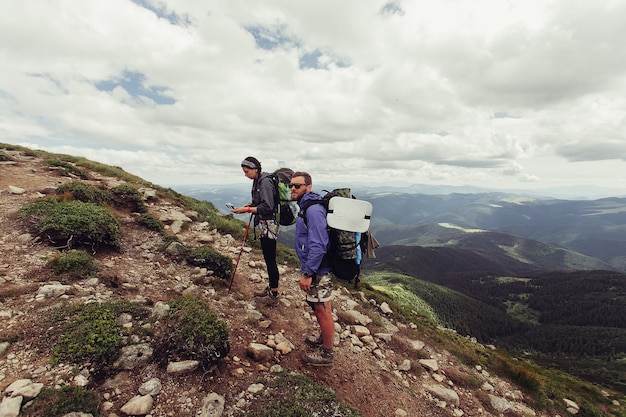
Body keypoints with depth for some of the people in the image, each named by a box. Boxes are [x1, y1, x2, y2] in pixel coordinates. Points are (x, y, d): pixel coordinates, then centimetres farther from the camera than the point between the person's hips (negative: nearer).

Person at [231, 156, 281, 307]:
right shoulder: (257, 181, 11)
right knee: (268, 259, 17)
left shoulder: (265, 182, -17)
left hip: (268, 225, -10)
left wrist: (247, 209, -20)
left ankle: (274, 296, 9)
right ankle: (270, 288, 31)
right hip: (263, 225, 10)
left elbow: (267, 207, -23)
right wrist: (249, 205, 4)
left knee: (270, 260, -2)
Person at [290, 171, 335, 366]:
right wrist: (305, 265, 24)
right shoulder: (306, 206, 9)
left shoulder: (313, 210, -23)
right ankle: (324, 339, 44)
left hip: (318, 270, -10)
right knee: (319, 309, 24)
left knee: (322, 311, 6)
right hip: (314, 267, 10)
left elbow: (318, 245, -28)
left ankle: (326, 354, 24)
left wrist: (307, 273, -25)